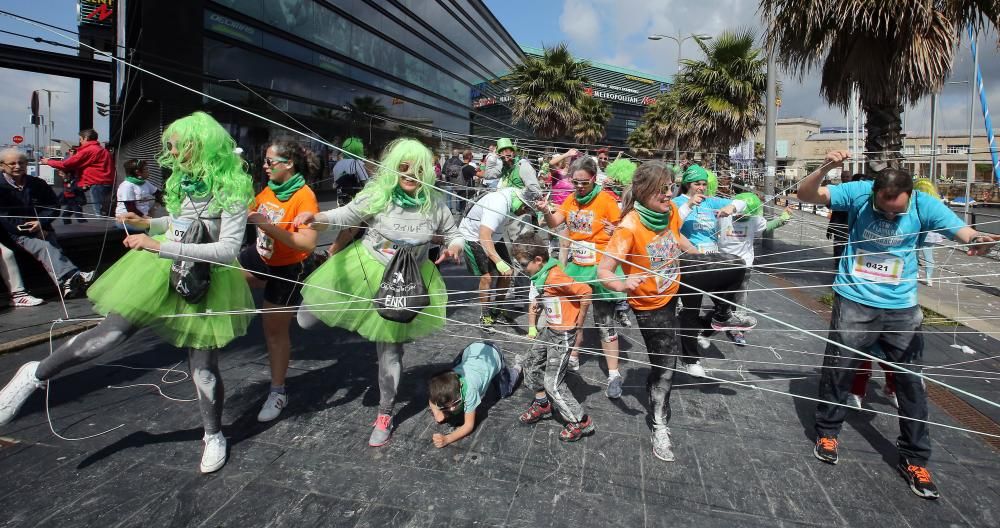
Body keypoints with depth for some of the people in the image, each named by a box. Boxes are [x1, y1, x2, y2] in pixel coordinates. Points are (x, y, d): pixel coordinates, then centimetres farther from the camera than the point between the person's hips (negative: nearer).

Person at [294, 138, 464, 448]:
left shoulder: (434, 203, -7)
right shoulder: (378, 194, -14)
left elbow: (453, 233, 6)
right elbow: (346, 215, -16)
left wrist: (455, 246, -17)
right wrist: (316, 218, -35)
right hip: (365, 270, 0)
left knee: (391, 353, 9)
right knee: (307, 320, 2)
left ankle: (385, 415, 30)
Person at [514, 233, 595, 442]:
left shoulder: (554, 277, -26)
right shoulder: (538, 276, 3)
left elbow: (585, 291, -31)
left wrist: (579, 323, -20)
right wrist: (532, 326, 11)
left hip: (564, 334, -10)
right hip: (549, 330, 10)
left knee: (553, 383, -6)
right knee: (531, 364, 21)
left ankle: (581, 422, 10)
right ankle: (542, 404, 41)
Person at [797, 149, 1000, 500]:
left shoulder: (925, 205, -8)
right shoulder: (858, 193, -10)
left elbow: (966, 234, -15)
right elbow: (806, 195, -14)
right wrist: (825, 168, -33)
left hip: (901, 307, 2)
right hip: (854, 302, -1)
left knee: (910, 380, 6)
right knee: (837, 369, 6)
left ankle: (914, 459, 22)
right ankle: (828, 432, 28)